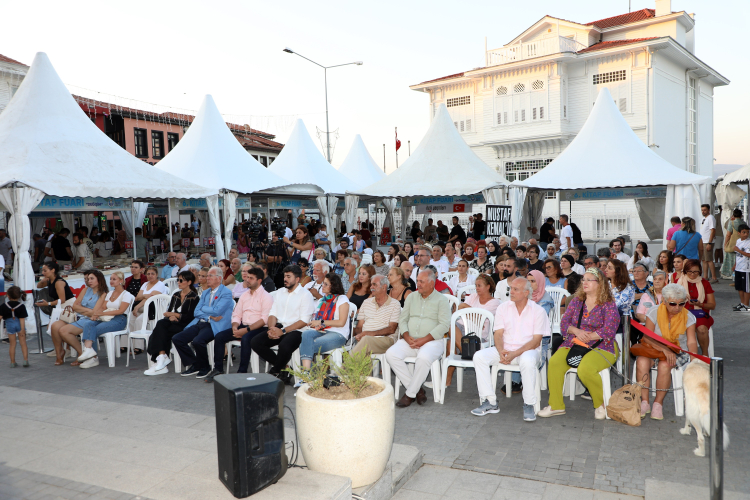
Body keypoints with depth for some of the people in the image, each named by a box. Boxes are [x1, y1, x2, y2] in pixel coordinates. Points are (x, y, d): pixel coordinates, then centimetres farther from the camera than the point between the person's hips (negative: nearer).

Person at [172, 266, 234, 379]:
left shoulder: (226, 293, -3)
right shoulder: (205, 293, 21)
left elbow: (217, 311, -16)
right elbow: (196, 312, 11)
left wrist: (203, 308, 1)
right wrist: (210, 316, -8)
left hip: (214, 326, -8)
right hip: (200, 323, 8)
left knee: (198, 340, -32)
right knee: (176, 339, -8)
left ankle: (204, 367, -5)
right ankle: (194, 365, 5)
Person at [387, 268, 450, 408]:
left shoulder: (441, 300, 2)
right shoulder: (411, 297, 17)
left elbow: (444, 325, -8)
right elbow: (402, 319, 14)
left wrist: (424, 340, -16)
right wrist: (407, 337, -6)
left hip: (432, 341, -5)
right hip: (409, 340, 5)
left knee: (424, 358, -37)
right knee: (391, 354, -22)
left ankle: (410, 394, -17)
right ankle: (417, 390, -13)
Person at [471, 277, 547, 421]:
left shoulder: (538, 311, -1)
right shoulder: (503, 308, 9)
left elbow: (536, 340, -8)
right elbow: (498, 334, 4)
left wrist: (515, 353, -20)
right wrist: (501, 351, -17)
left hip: (528, 350, -4)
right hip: (505, 350, 4)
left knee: (527, 361, -39)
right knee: (479, 356, -21)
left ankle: (529, 405, -21)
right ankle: (490, 402, -16)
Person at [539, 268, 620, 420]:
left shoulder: (608, 305, 0)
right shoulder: (576, 301, 13)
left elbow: (609, 331, -10)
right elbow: (564, 323, 9)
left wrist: (585, 337, -13)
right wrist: (577, 331, -11)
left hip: (601, 346, -4)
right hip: (573, 344, 4)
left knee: (585, 369, -33)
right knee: (554, 362, -23)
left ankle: (602, 404, -4)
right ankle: (556, 405, -11)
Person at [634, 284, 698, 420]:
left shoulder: (688, 317, -3)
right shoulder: (654, 312, -7)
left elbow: (691, 342, -11)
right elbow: (647, 338, -12)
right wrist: (665, 349, -27)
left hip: (676, 352, 0)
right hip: (653, 348, 0)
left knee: (664, 365, -34)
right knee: (641, 362, -32)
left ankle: (658, 403, -17)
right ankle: (644, 402, -22)